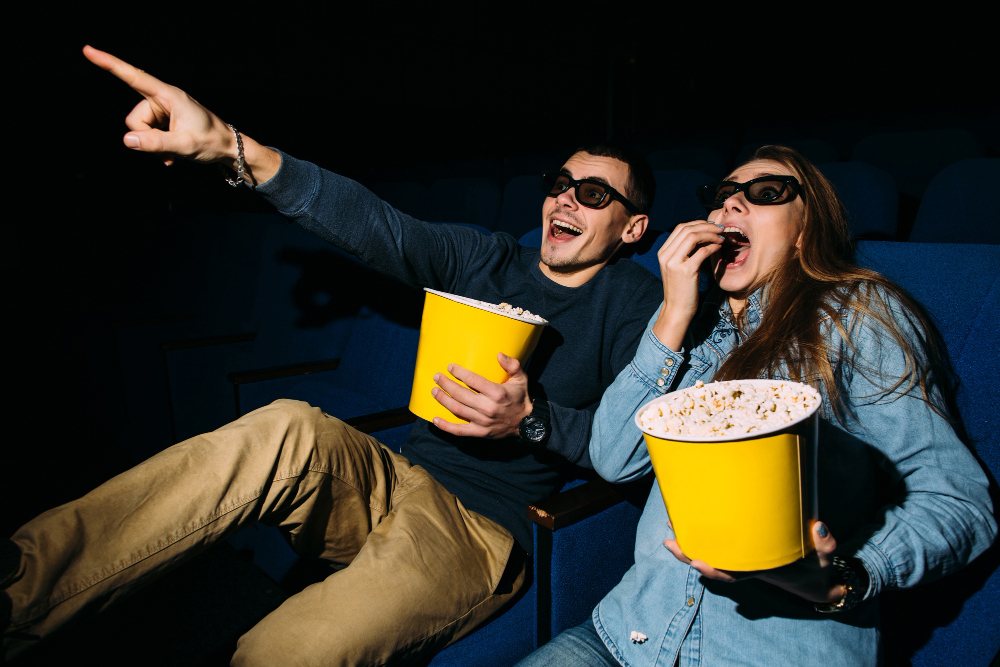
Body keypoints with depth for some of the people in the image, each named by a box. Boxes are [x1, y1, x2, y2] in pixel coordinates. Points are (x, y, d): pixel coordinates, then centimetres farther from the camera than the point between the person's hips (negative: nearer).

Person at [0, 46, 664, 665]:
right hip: (396, 482, 4)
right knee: (291, 429, -29)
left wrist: (533, 417, -26)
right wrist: (231, 147, -20)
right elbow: (377, 225, -7)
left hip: (481, 533, -3)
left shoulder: (635, 301, 1)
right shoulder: (485, 259, 8)